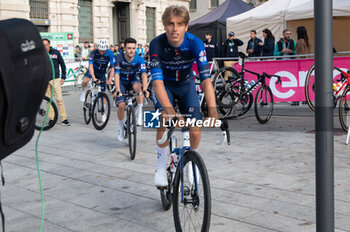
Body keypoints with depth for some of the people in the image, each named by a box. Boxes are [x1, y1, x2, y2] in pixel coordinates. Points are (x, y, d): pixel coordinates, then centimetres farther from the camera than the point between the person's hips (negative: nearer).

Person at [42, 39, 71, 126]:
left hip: (55, 79, -1)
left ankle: (64, 119, -5)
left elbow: (62, 64, 9)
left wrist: (63, 77, 5)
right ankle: (51, 119, 13)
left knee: (59, 99, -8)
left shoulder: (56, 52, 2)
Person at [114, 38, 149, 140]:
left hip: (133, 79, 1)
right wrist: (117, 90, -43)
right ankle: (121, 127, 8)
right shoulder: (119, 58, -23)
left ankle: (139, 112, -23)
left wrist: (145, 89, -47)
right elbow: (116, 75, -29)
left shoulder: (139, 59, -22)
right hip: (122, 81, 0)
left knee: (137, 86, -36)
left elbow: (144, 74, -31)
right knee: (121, 105, -16)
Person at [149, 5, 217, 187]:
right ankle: (161, 167, -7)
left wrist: (213, 111, -47)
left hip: (186, 85, 1)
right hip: (164, 85, -1)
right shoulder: (157, 44, -29)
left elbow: (206, 79, -35)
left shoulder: (195, 43, -28)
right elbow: (157, 81, -38)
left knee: (195, 131, -10)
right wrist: (169, 110, -53)